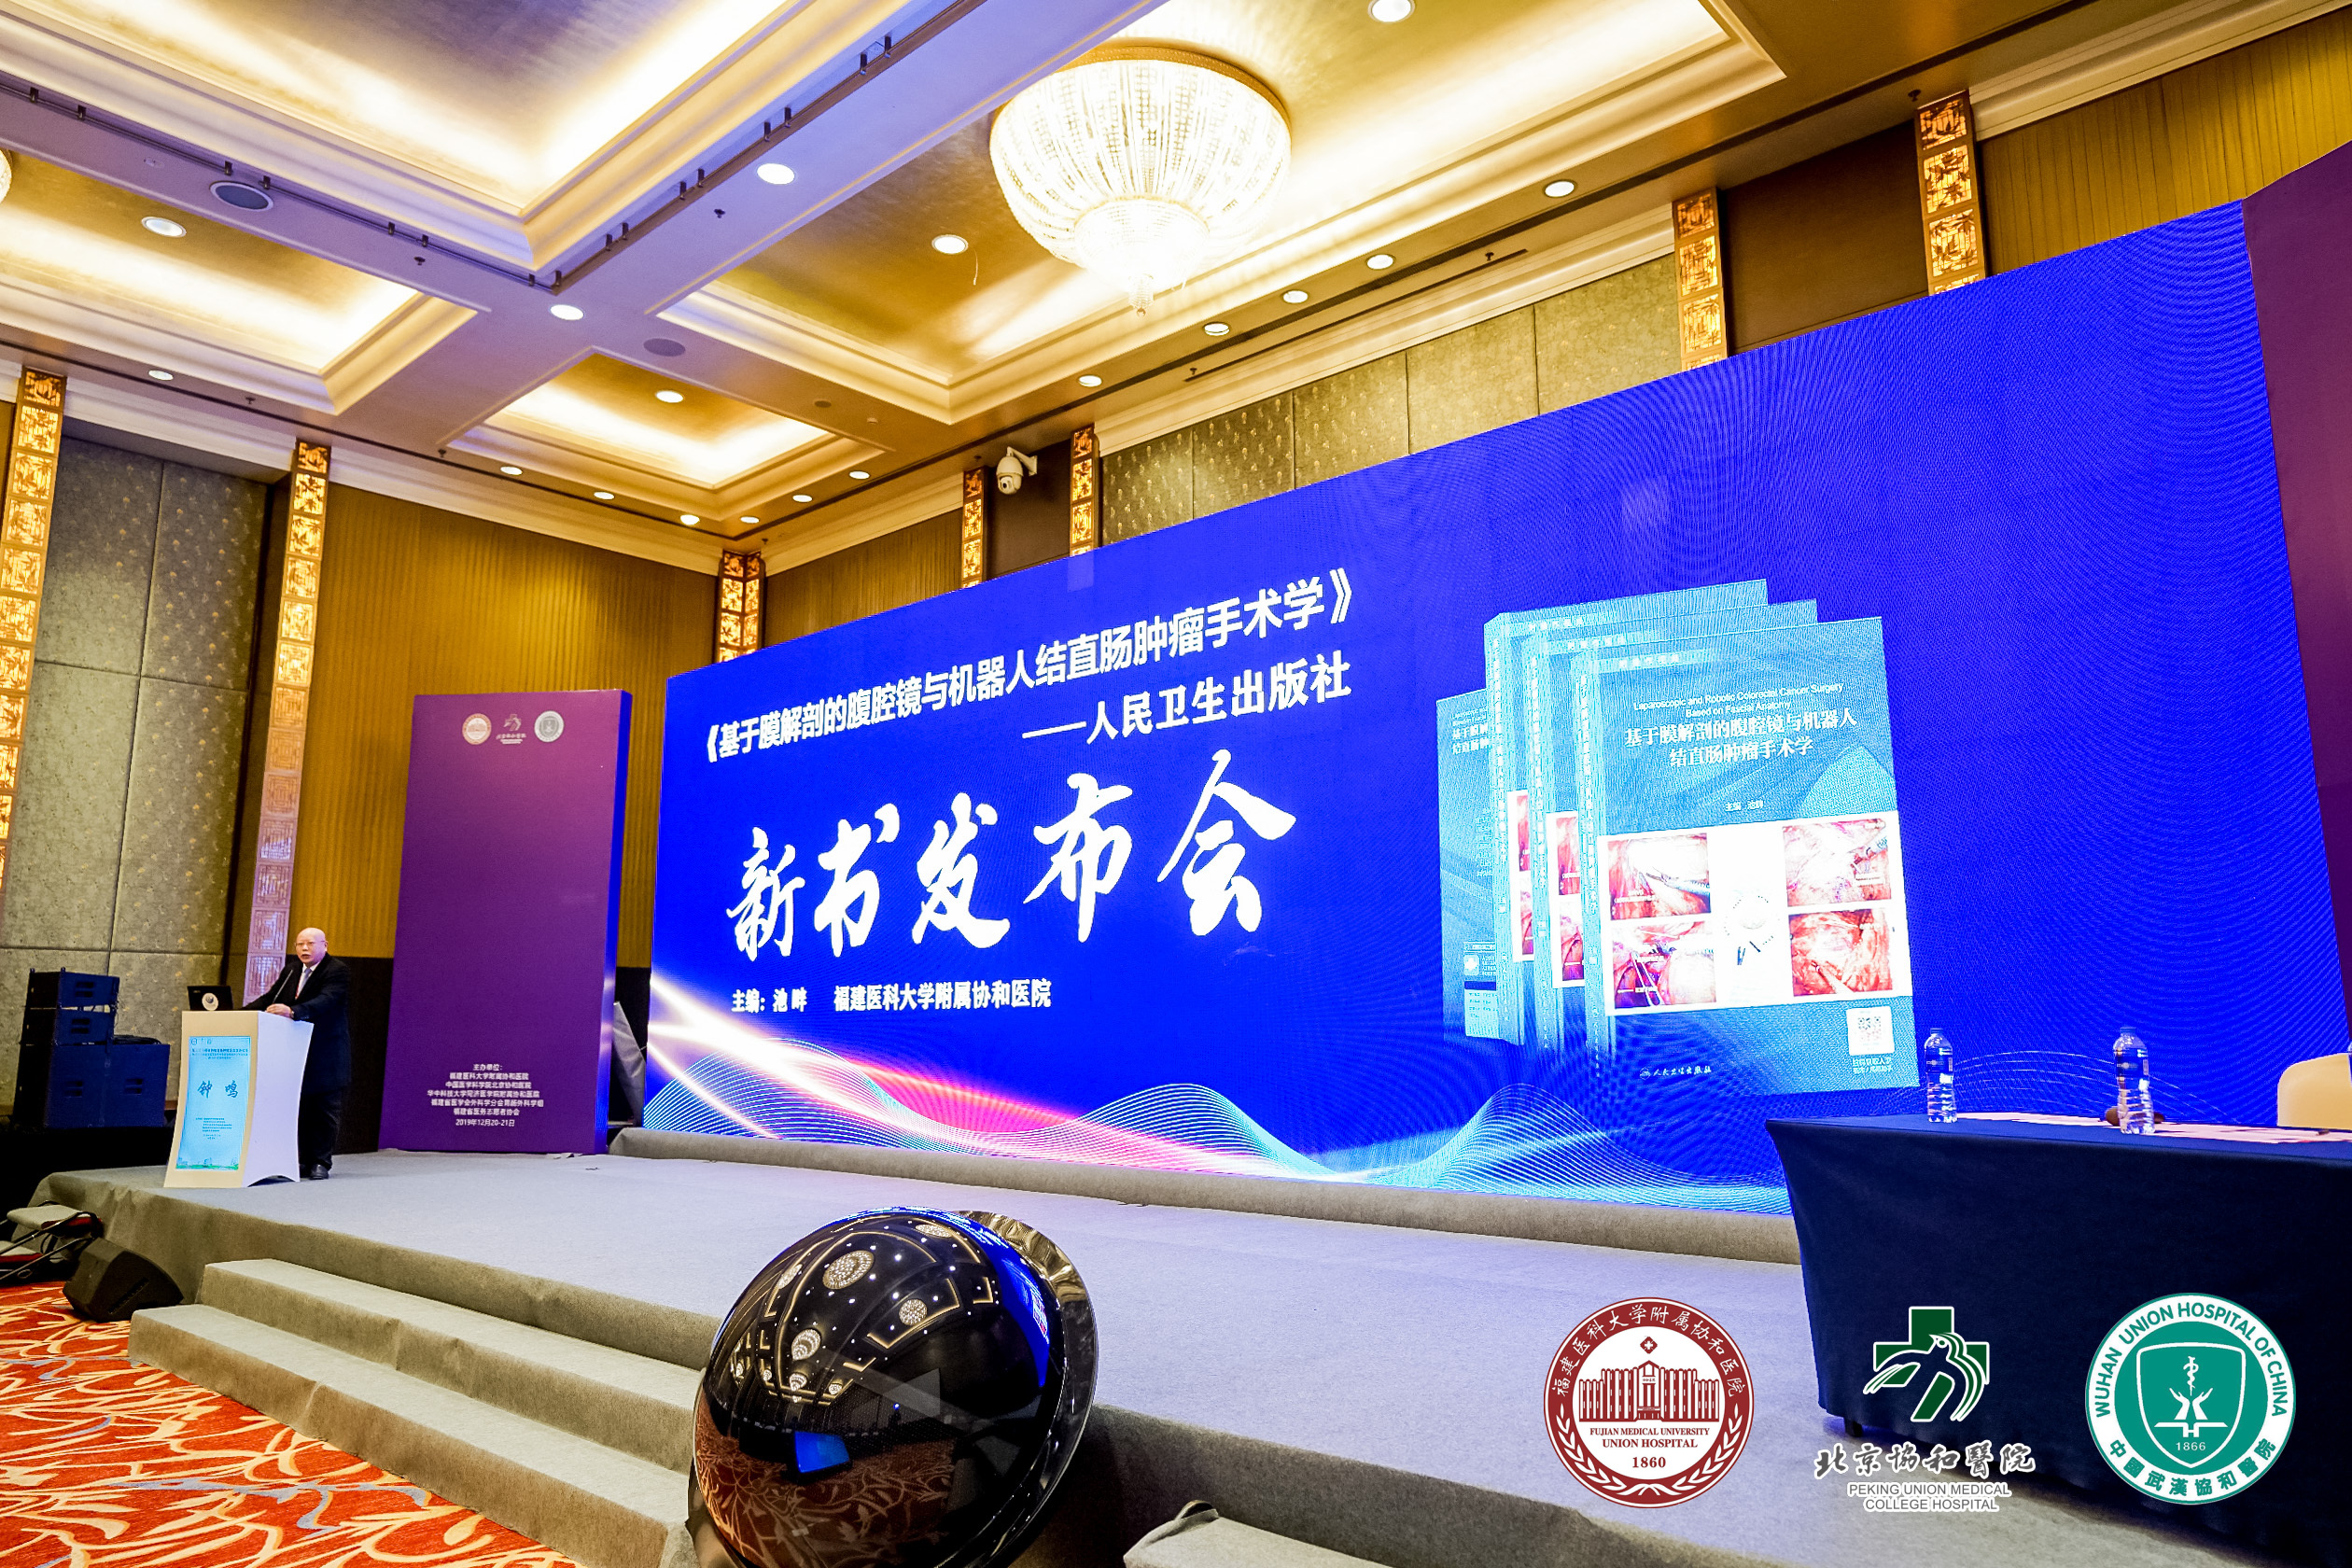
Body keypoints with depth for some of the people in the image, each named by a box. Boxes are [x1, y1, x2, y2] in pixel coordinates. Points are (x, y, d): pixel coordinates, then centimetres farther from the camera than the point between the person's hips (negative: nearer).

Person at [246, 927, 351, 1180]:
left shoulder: (337, 971, -10)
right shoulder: (292, 969, 13)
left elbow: (325, 1001, -26)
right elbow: (271, 997, 12)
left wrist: (293, 1012, -41)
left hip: (325, 1057, -6)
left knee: (324, 1109, 0)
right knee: (301, 1109, 7)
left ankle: (321, 1163, 7)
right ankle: (307, 1161, 14)